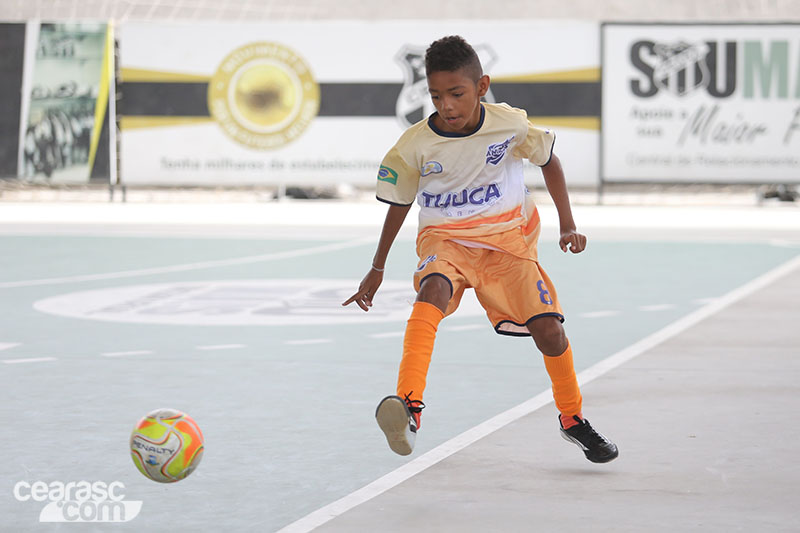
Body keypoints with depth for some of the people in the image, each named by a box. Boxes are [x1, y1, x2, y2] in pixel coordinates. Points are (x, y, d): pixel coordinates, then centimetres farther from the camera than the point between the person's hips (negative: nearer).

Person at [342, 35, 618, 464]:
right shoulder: (415, 145, -13)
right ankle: (408, 407, -48)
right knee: (431, 292, -35)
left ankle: (573, 420, 20)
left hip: (507, 238, 1)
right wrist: (377, 269, 10)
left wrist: (567, 226, -2)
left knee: (548, 329, -9)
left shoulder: (510, 125, -14)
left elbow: (550, 162, 5)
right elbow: (399, 204, 4)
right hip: (445, 239, -1)